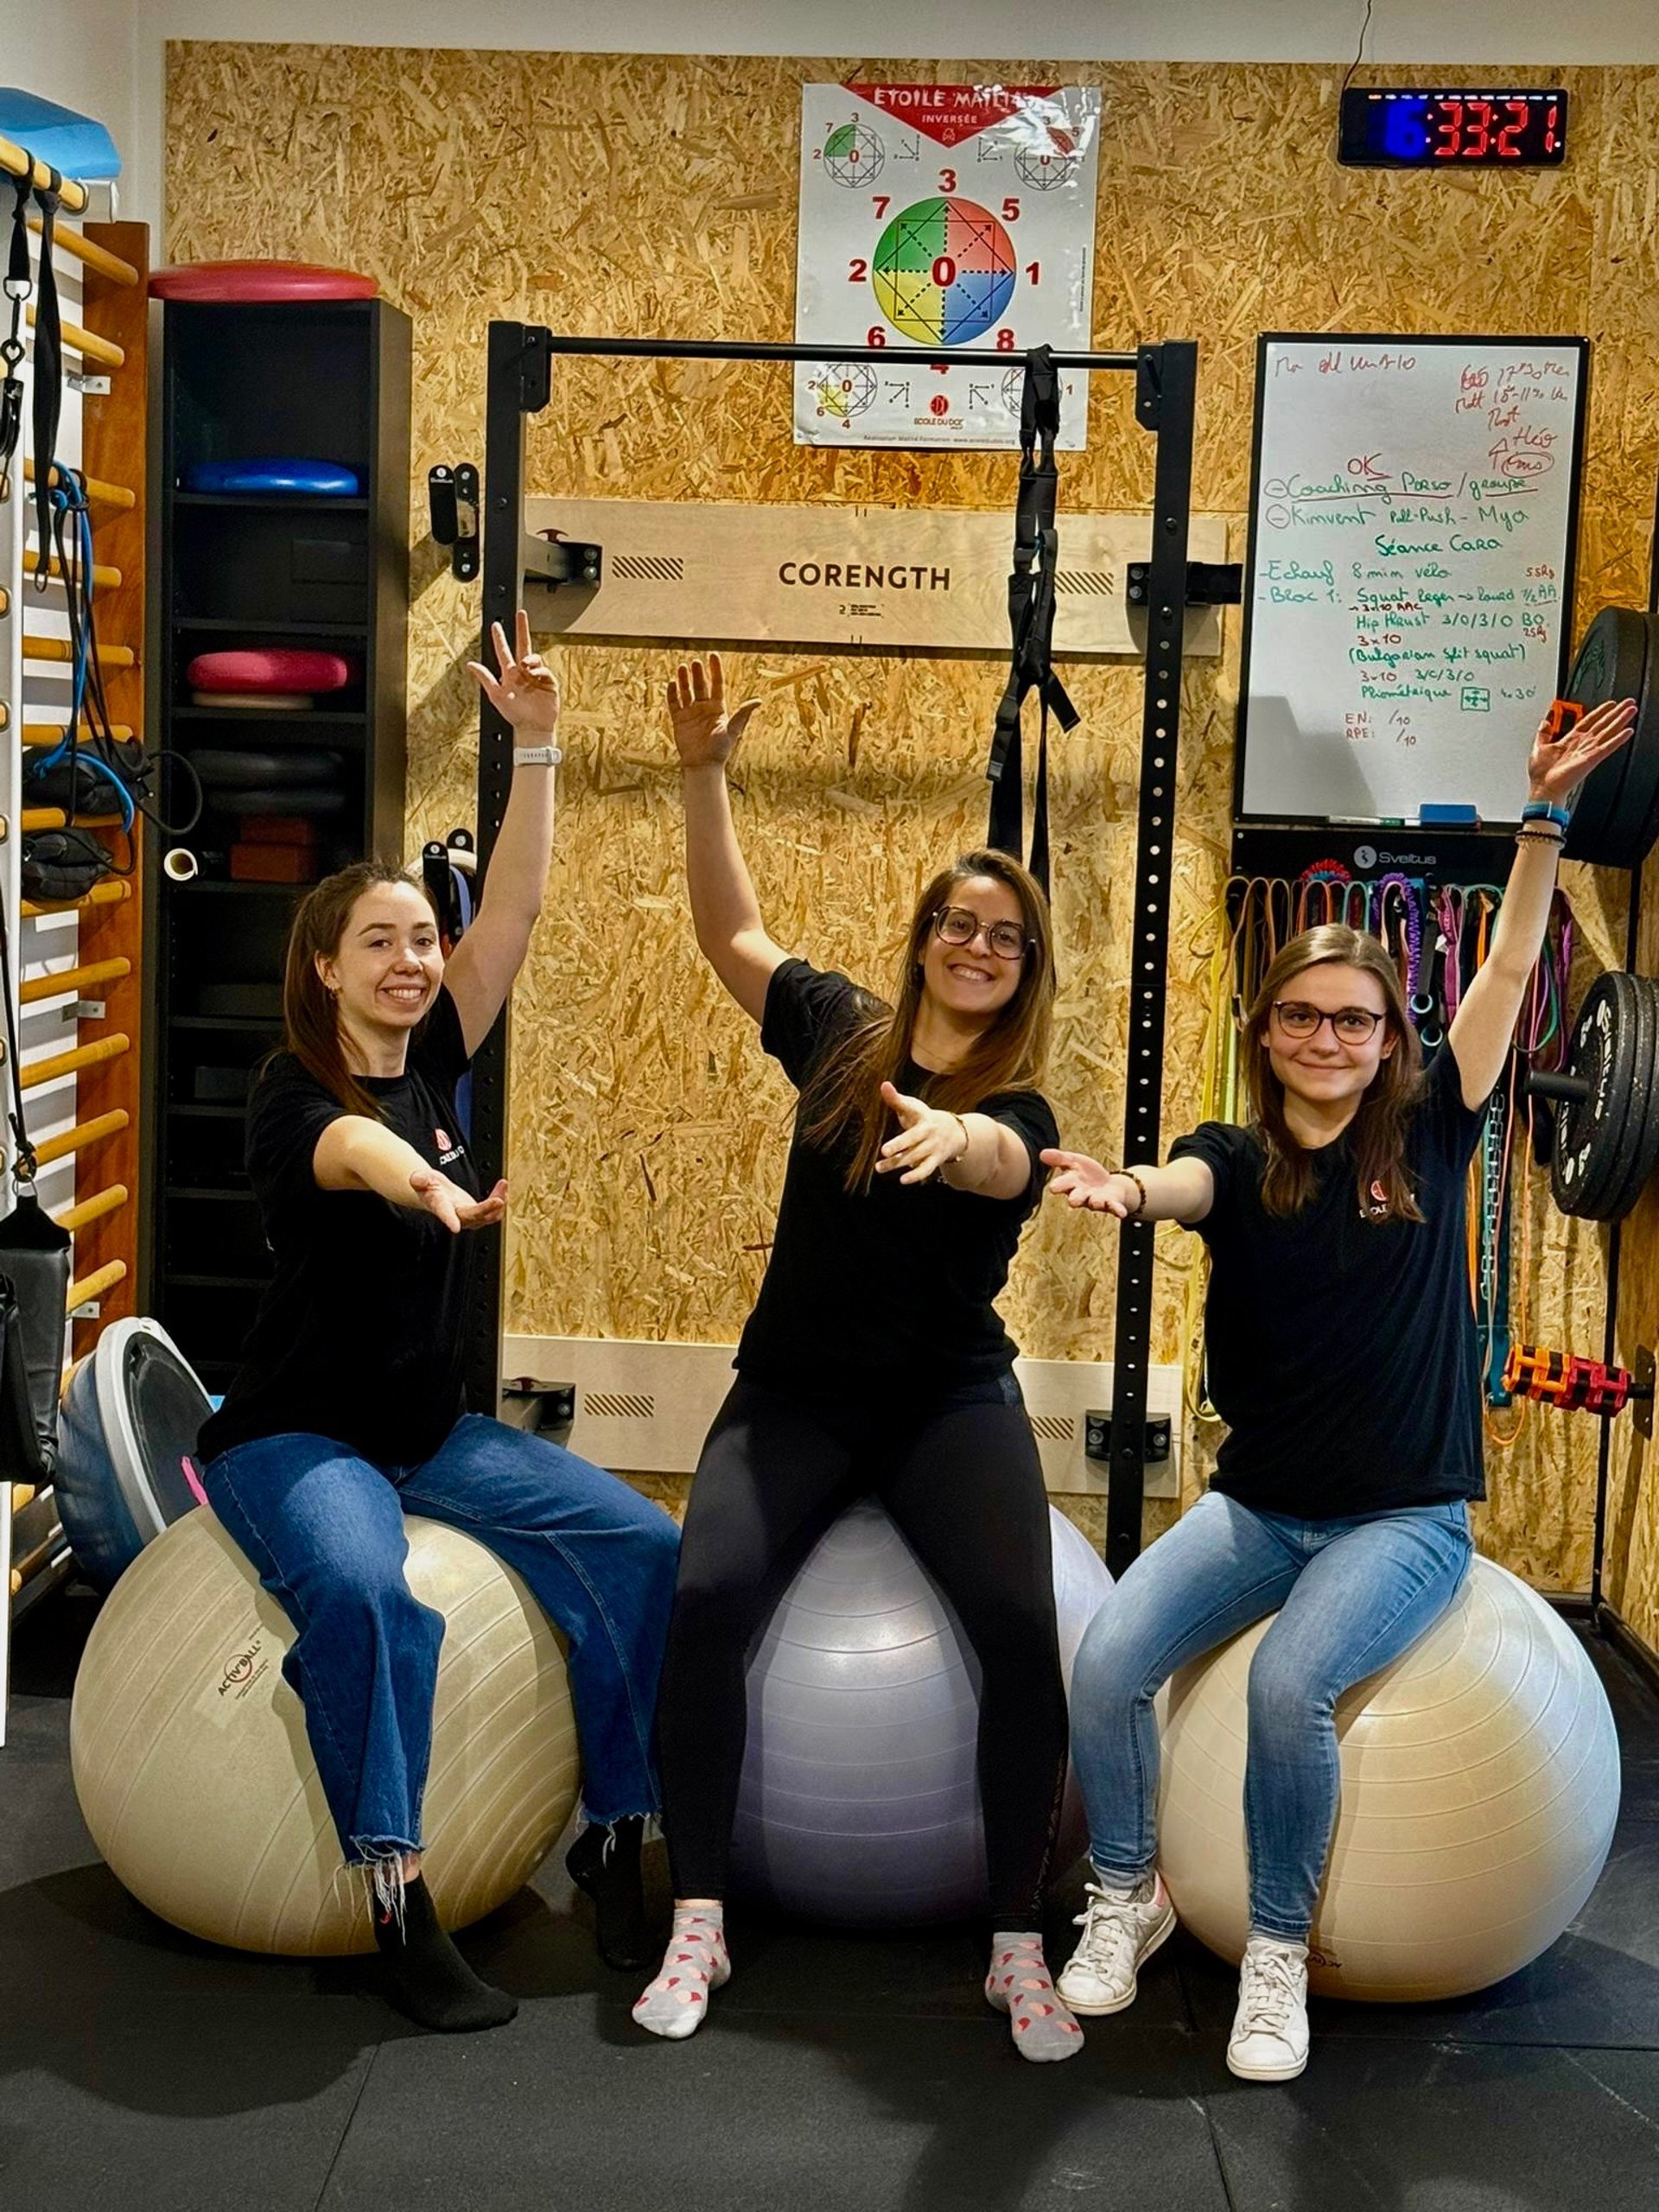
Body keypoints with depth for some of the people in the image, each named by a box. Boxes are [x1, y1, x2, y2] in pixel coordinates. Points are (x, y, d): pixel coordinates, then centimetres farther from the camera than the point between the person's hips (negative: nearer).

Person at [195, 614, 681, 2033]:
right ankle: (400, 1902, -26)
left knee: (642, 1546, -12)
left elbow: (516, 907, -3)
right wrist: (427, 1187, -63)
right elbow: (350, 1150, -41)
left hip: (434, 1429, 6)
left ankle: (618, 1835, -2)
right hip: (297, 1435, -6)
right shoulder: (295, 1094, -15)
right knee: (366, 1594, -36)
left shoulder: (435, 1063, 2)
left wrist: (536, 749, -11)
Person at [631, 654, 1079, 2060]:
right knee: (708, 1597, -23)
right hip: (795, 1393, 2)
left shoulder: (1020, 1107, -6)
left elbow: (1001, 1158, -30)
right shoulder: (842, 1034, 4)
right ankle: (698, 1925, -9)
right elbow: (731, 930, 10)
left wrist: (950, 1138, -54)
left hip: (950, 1400, -1)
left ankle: (1019, 1946, -8)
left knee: (1022, 1625, -24)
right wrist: (704, 777, -1)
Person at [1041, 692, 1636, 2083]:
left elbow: (1513, 966, -5)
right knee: (1107, 1664, -19)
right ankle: (1128, 1899, 8)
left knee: (1290, 1683, -28)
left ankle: (1280, 1954, -5)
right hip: (1259, 1503, 2)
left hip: (1406, 1514, -2)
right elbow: (1181, 1186, -25)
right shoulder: (1237, 1159, -1)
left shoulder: (1424, 1138, -1)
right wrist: (1124, 1190, -49)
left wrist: (1547, 816, -12)